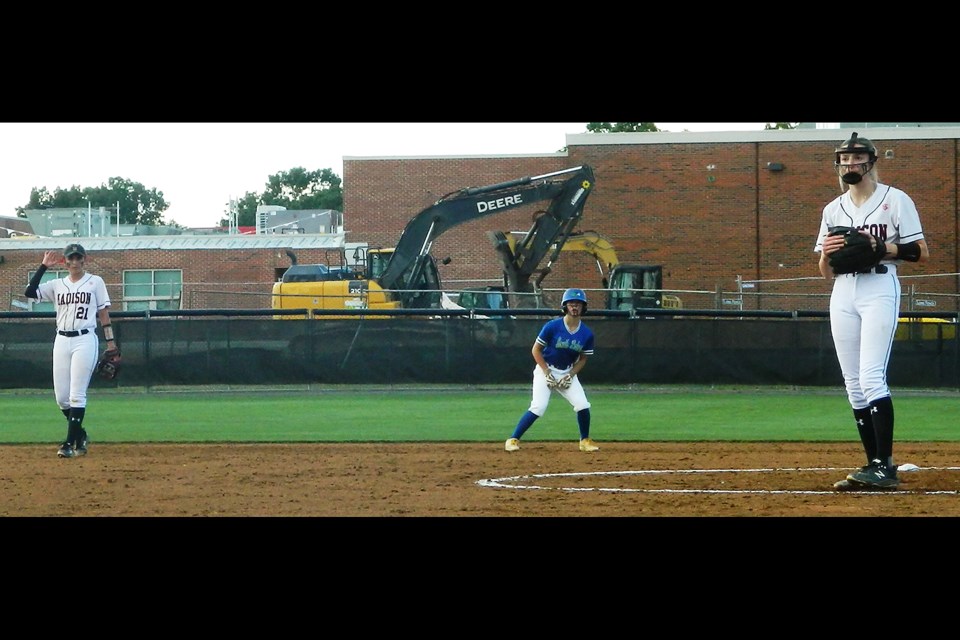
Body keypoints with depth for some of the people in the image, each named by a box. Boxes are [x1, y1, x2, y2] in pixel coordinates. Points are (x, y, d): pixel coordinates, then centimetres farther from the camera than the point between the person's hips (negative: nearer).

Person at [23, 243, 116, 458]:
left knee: (77, 394, -9)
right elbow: (29, 292, -2)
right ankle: (80, 435, 25)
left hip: (85, 340, -4)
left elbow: (103, 312, 3)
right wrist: (44, 267, -3)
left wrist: (110, 342, -2)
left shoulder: (95, 282, 4)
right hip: (62, 341, 4)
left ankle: (70, 443, -9)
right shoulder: (57, 285, 11)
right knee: (61, 397, 4)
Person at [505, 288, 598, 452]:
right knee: (538, 407, -19)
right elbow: (536, 350, -10)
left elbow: (582, 359, 6)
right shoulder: (552, 327, -17)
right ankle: (513, 439, -8)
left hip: (568, 373, 4)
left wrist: (570, 376, -9)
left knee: (583, 406, -10)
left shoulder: (587, 334, -6)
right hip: (545, 370, -4)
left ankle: (585, 441, 12)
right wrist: (547, 374, -14)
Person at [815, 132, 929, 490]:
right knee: (853, 385, 3)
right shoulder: (833, 210, 15)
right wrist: (827, 253, -5)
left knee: (871, 378, -18)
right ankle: (875, 466, 7)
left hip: (880, 289, -6)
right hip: (843, 295, 6)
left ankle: (885, 466, -20)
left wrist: (880, 247, -17)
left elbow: (921, 253, -4)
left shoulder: (895, 200, 0)